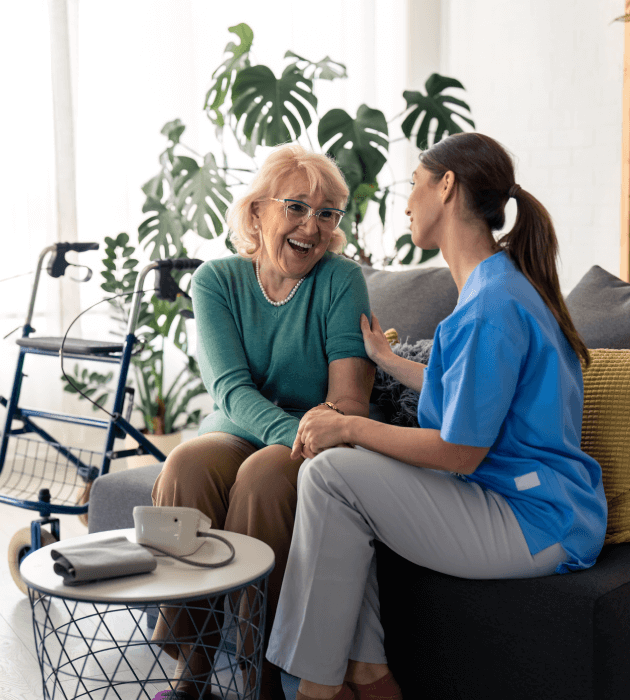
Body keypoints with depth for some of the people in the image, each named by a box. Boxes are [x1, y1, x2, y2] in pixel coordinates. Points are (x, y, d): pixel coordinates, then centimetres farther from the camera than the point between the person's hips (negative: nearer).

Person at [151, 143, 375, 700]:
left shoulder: (342, 279, -3)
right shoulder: (217, 279, 2)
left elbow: (350, 392, -12)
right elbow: (230, 387, -12)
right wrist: (293, 432, -31)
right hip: (237, 429, 2)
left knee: (266, 473, -34)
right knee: (188, 465, -30)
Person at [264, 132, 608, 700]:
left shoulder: (492, 305, -20)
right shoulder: (501, 284, 13)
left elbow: (460, 452, -19)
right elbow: (469, 395, 20)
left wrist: (348, 427, -11)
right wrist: (386, 358, 34)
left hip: (537, 525, -10)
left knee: (331, 474, -17)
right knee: (341, 463, 5)